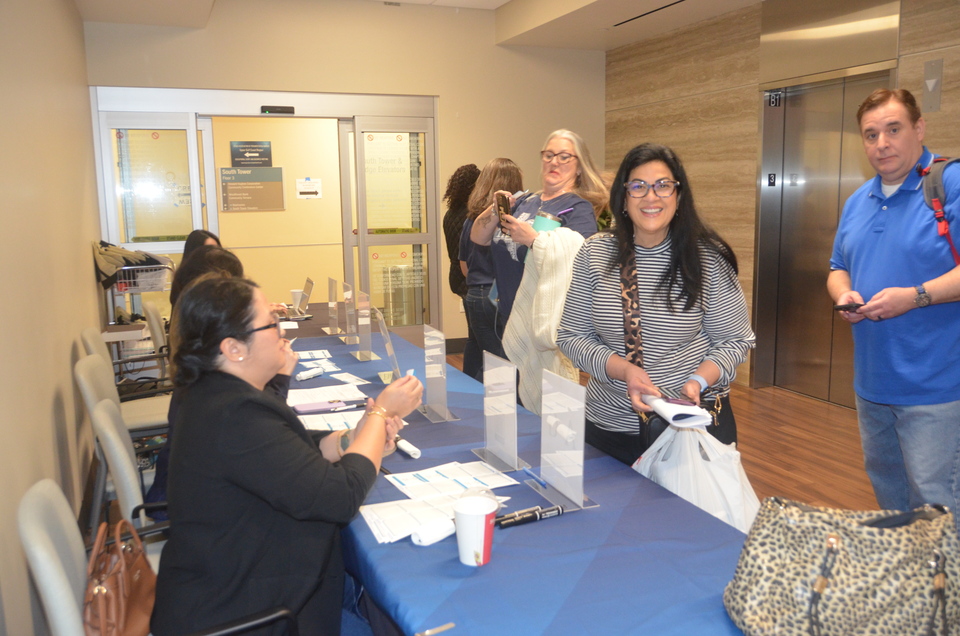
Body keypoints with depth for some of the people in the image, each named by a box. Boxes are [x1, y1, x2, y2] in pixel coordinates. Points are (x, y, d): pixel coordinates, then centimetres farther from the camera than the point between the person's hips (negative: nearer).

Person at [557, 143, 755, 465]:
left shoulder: (709, 259, -9)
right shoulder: (594, 254, -5)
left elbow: (735, 340, -2)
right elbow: (571, 335, -3)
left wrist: (698, 382, -20)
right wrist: (624, 370, -19)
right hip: (609, 426, 2)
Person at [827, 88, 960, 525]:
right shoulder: (858, 202, 12)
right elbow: (838, 269, 19)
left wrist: (915, 296, -25)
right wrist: (843, 294, -2)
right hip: (872, 378, 8)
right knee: (885, 485, 21)